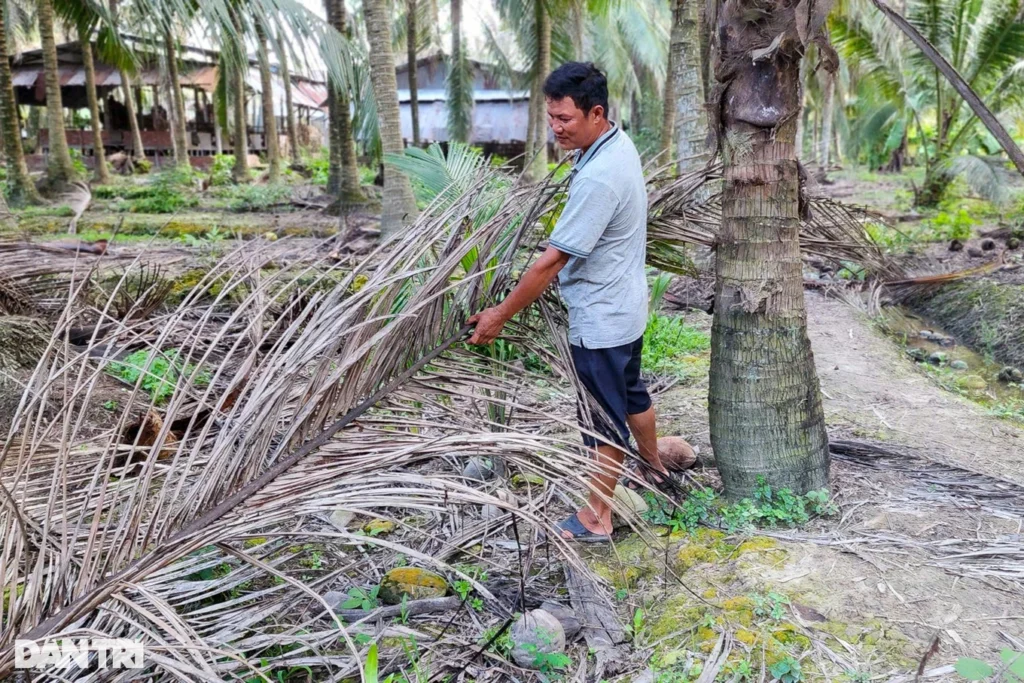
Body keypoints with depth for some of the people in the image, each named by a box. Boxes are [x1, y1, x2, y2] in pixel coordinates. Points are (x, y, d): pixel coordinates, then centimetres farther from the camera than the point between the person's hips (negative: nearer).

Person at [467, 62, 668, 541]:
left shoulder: (596, 178, -30)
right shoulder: (619, 143, 2)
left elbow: (551, 261, -27)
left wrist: (499, 316, -19)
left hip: (600, 319, -10)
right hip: (625, 306, 10)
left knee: (606, 417, 3)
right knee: (631, 393, 26)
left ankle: (595, 519, 19)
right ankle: (654, 469, 48)